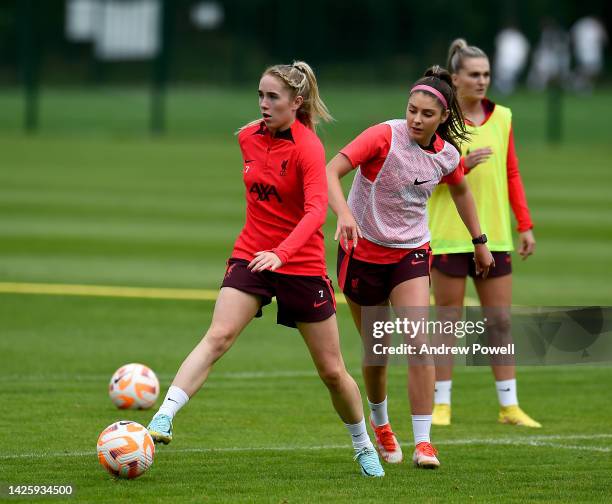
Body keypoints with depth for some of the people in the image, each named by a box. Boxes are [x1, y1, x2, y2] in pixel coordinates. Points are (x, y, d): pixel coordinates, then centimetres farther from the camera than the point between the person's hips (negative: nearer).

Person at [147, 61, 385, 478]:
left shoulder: (308, 148, -17)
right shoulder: (248, 137, 2)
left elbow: (316, 210, -31)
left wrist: (281, 253, -45)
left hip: (302, 265, -3)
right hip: (251, 255, 4)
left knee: (332, 371, 6)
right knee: (217, 336, -21)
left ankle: (364, 447, 28)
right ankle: (163, 419, -33)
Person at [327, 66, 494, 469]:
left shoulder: (446, 154, -4)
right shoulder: (385, 137, -19)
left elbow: (461, 190, 19)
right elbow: (332, 171, -28)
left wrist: (480, 241, 23)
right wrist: (344, 215, -44)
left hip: (412, 252, 2)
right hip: (364, 250, -2)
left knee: (418, 343, -16)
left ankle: (423, 441, -13)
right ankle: (380, 423, 37)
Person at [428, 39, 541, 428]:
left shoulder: (502, 117, 9)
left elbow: (512, 174, 14)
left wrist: (525, 225, 8)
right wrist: (462, 164, -22)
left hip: (494, 235, 4)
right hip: (449, 234, -4)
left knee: (500, 320, 3)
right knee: (449, 319, 0)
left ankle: (509, 405, 8)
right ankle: (442, 404, 8)